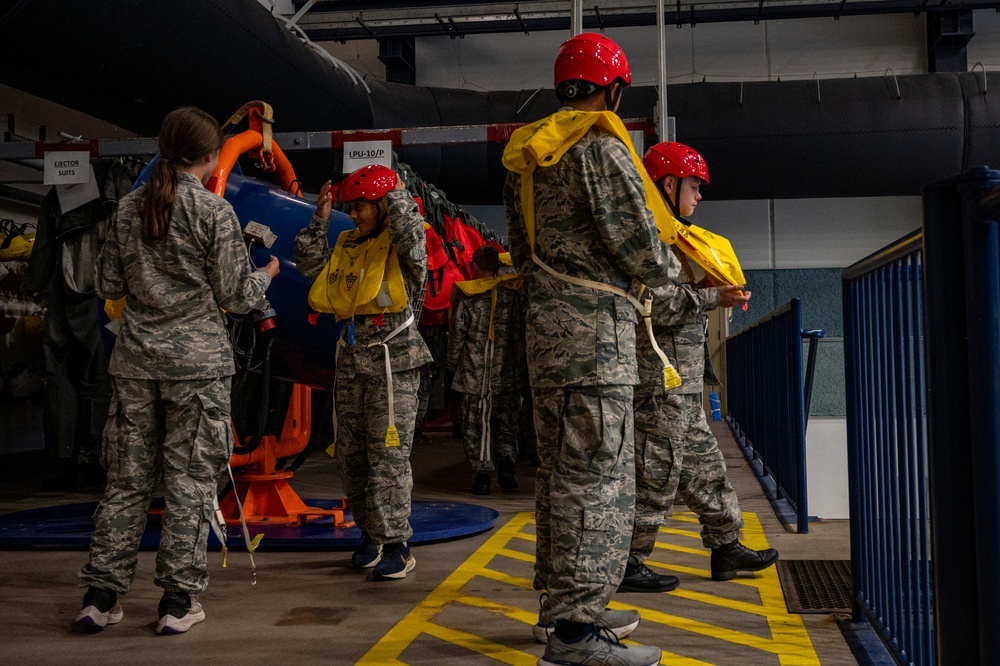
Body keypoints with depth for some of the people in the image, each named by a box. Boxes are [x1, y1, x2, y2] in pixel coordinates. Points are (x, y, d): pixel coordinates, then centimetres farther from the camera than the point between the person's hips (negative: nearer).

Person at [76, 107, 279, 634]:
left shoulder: (128, 208, 6)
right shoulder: (214, 211, -7)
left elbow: (109, 285, 9)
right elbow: (236, 297, -5)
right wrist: (265, 275, 14)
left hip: (135, 359, 4)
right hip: (196, 360, -4)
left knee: (128, 477, 11)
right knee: (190, 479, 4)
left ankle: (101, 595, 15)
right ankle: (178, 600, 8)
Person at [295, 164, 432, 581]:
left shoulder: (401, 247, -6)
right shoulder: (348, 246, 14)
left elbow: (409, 233, -27)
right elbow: (310, 265, 15)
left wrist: (396, 191, -12)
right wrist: (320, 220, 9)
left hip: (393, 362, -7)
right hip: (351, 362, 7)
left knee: (388, 456, -8)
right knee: (351, 454, 11)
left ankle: (396, 546, 0)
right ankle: (371, 535, 23)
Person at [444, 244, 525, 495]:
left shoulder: (466, 296, -3)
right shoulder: (511, 294, 3)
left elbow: (457, 334, -2)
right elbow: (519, 333, 4)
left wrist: (450, 364, 9)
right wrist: (520, 362, 13)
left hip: (474, 371, -2)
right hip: (505, 371, 2)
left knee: (475, 423, 3)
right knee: (505, 419, 13)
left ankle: (482, 473, 1)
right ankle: (506, 465, -1)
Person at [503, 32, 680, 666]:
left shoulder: (527, 158, 16)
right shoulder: (601, 147, -10)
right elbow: (641, 249, -12)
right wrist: (669, 268, 8)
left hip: (546, 324, 9)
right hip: (595, 328, -9)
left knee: (561, 467, 15)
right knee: (595, 471, -7)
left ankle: (564, 600, 24)